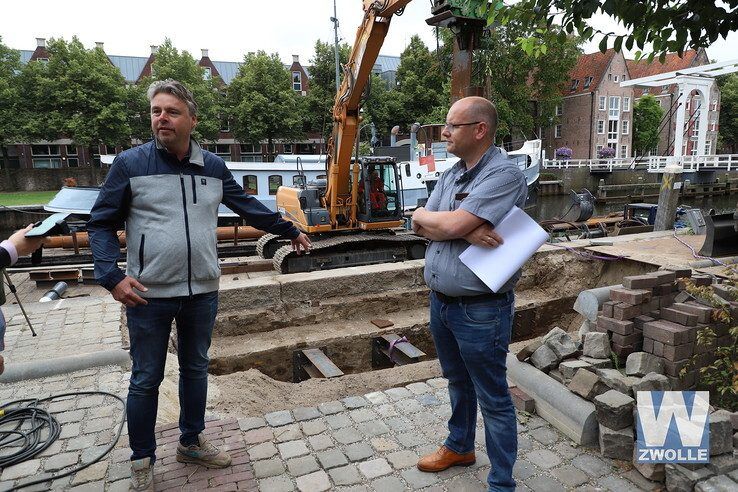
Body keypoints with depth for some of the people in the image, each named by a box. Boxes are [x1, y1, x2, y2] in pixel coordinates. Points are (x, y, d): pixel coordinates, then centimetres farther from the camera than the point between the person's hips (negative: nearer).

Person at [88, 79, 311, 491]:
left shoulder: (213, 167, 3)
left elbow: (249, 207, 13)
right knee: (146, 379, 10)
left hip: (202, 292, 3)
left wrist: (290, 231, 15)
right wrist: (112, 276, -14)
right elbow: (102, 224, -2)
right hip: (148, 295, -3)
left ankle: (192, 442, 38)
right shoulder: (131, 163, -6)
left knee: (196, 369, 17)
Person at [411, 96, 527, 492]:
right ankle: (459, 447, 46)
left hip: (481, 310, -8)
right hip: (440, 301, 8)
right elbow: (420, 226, -2)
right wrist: (467, 230, -18)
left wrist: (426, 216, -6)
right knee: (457, 381, 25)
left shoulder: (504, 174, -17)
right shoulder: (450, 175, 9)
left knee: (493, 398, 7)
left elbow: (451, 225, -26)